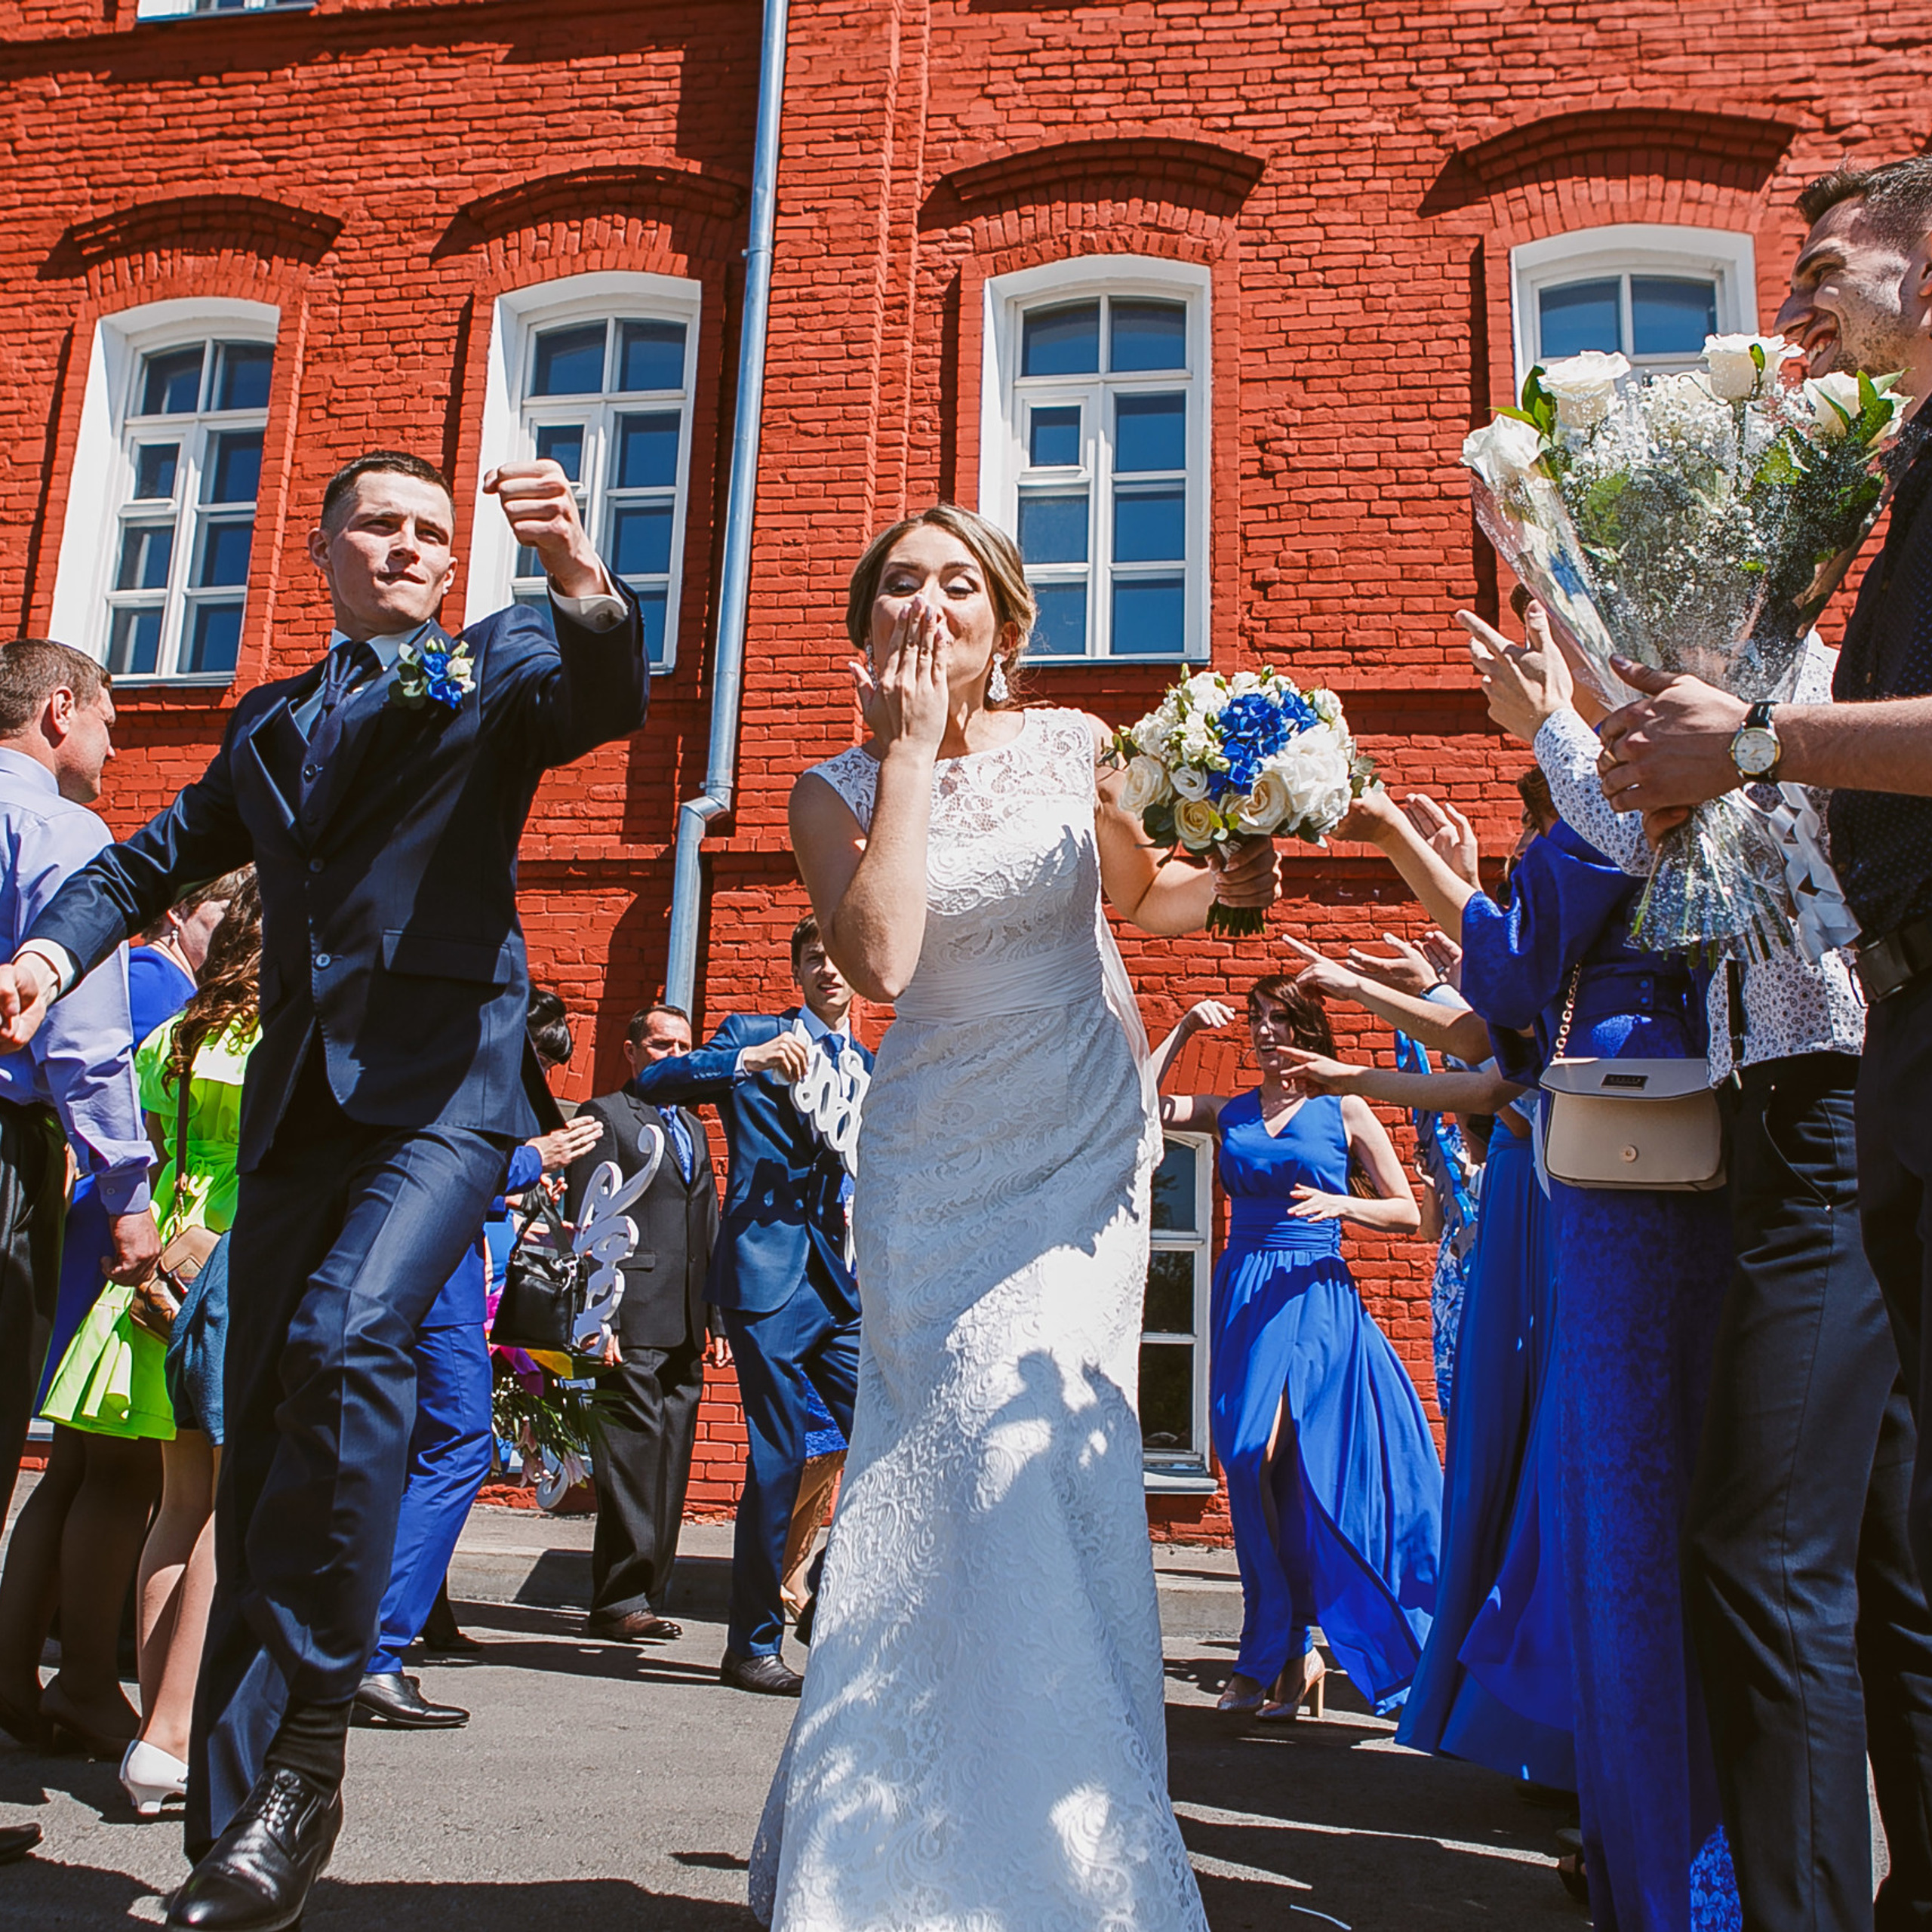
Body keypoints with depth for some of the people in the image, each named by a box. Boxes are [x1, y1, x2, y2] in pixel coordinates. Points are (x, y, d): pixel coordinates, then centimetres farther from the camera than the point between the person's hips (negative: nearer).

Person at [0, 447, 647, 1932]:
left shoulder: (498, 667, 11)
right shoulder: (269, 721, 25)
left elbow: (609, 699, -9)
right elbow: (162, 856, 28)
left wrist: (579, 576, -30)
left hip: (443, 1081, -5)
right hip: (300, 1097, 5)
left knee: (345, 1336, -28)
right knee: (258, 1440, 2)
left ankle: (300, 1742, -14)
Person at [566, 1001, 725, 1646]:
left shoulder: (694, 1128, 23)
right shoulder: (606, 1116, 1)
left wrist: (717, 1320, 16)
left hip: (685, 1328, 7)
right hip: (632, 1324, -7)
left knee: (671, 1465, 8)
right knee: (633, 1460, -7)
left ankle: (645, 1596, 16)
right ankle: (619, 1604, 1)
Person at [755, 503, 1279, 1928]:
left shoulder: (1074, 745, 1)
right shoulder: (838, 790, -2)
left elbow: (1141, 894, 18)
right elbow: (880, 961, -21)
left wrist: (1229, 883, -4)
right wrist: (911, 755, -15)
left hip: (1086, 1152, 0)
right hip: (941, 1161, 0)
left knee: (1044, 1451, -9)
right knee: (949, 1460, -1)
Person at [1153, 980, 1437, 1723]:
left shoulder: (1344, 1111, 5)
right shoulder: (1228, 1112, 14)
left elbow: (1408, 1214, 4)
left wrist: (1342, 1203, -14)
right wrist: (1183, 1031, 7)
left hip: (1315, 1299, -4)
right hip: (1242, 1300, 4)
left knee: (1269, 1462, -12)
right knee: (1253, 1468, 2)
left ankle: (1275, 1650, 4)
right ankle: (1284, 1653, 15)